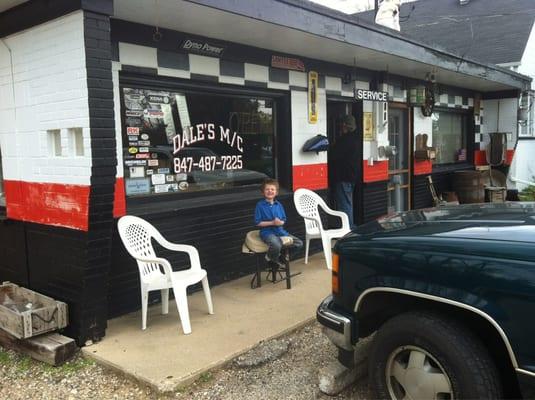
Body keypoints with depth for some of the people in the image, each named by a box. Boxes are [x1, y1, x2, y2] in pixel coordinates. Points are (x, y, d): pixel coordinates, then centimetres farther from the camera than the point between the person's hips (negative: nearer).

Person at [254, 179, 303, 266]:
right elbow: (257, 222, -10)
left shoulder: (279, 205, 8)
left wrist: (280, 222, -12)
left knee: (299, 243, -1)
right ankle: (270, 257, -1)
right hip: (267, 232, -6)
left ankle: (281, 254, 17)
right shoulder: (260, 205, -7)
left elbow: (284, 220, 12)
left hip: (280, 230, 6)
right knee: (276, 245, -37)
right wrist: (272, 223, -16)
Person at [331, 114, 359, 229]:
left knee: (344, 205, -6)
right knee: (348, 203, 19)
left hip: (343, 177, -10)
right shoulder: (354, 138, 11)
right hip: (352, 176, 10)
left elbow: (335, 156, -19)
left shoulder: (344, 139, -18)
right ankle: (351, 227, 27)